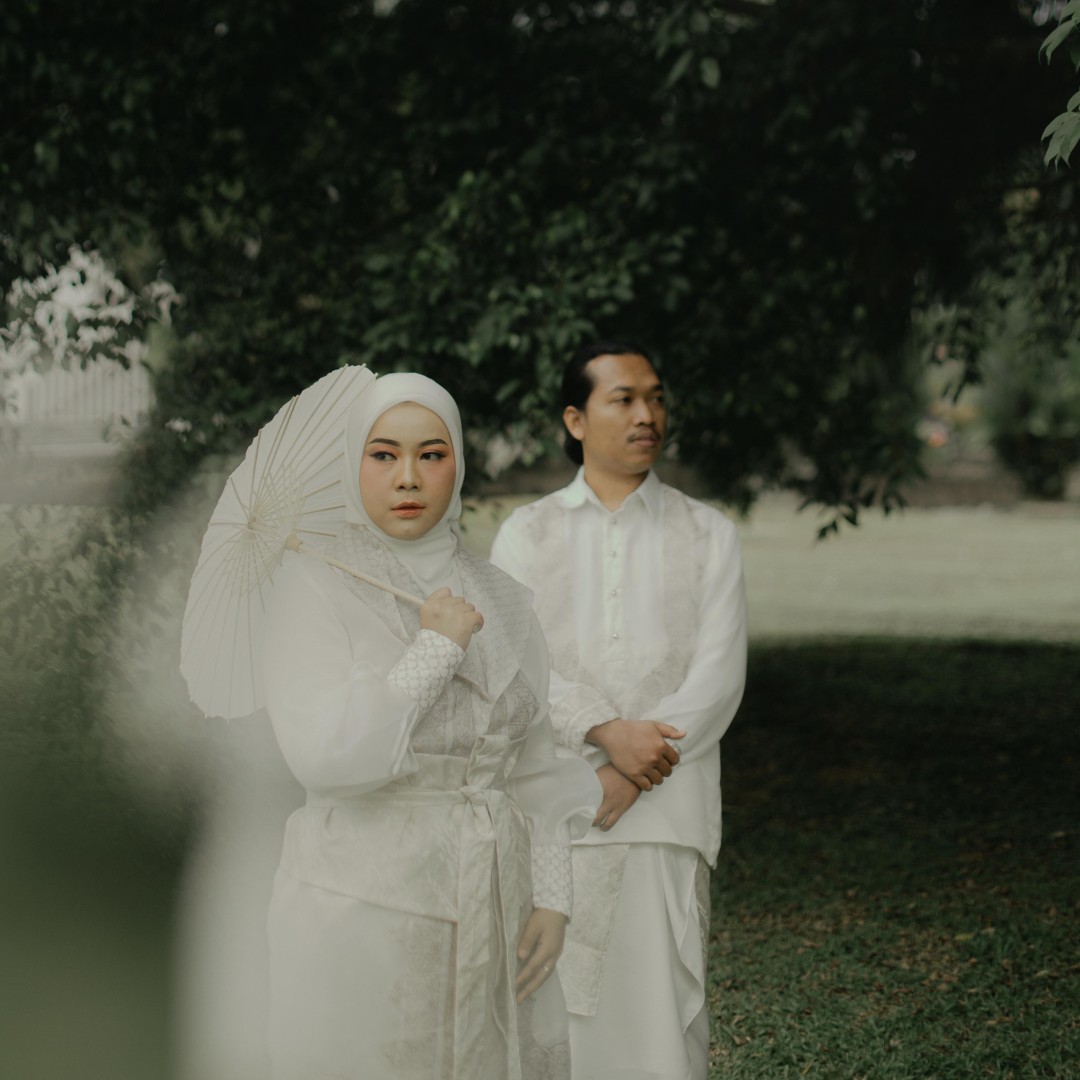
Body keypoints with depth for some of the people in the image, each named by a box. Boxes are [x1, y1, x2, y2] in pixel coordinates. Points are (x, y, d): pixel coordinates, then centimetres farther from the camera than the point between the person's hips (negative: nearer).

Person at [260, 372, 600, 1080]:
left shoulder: (500, 599, 8)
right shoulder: (315, 587, -6)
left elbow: (533, 766, 10)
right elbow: (323, 754, -18)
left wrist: (553, 896, 1)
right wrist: (435, 650, -15)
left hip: (489, 908, 4)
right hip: (365, 906, -4)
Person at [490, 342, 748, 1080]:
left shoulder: (707, 536, 11)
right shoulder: (527, 534, 12)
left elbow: (719, 676, 0)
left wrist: (625, 782, -11)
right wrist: (606, 733, -17)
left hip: (666, 813, 0)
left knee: (662, 999, -7)